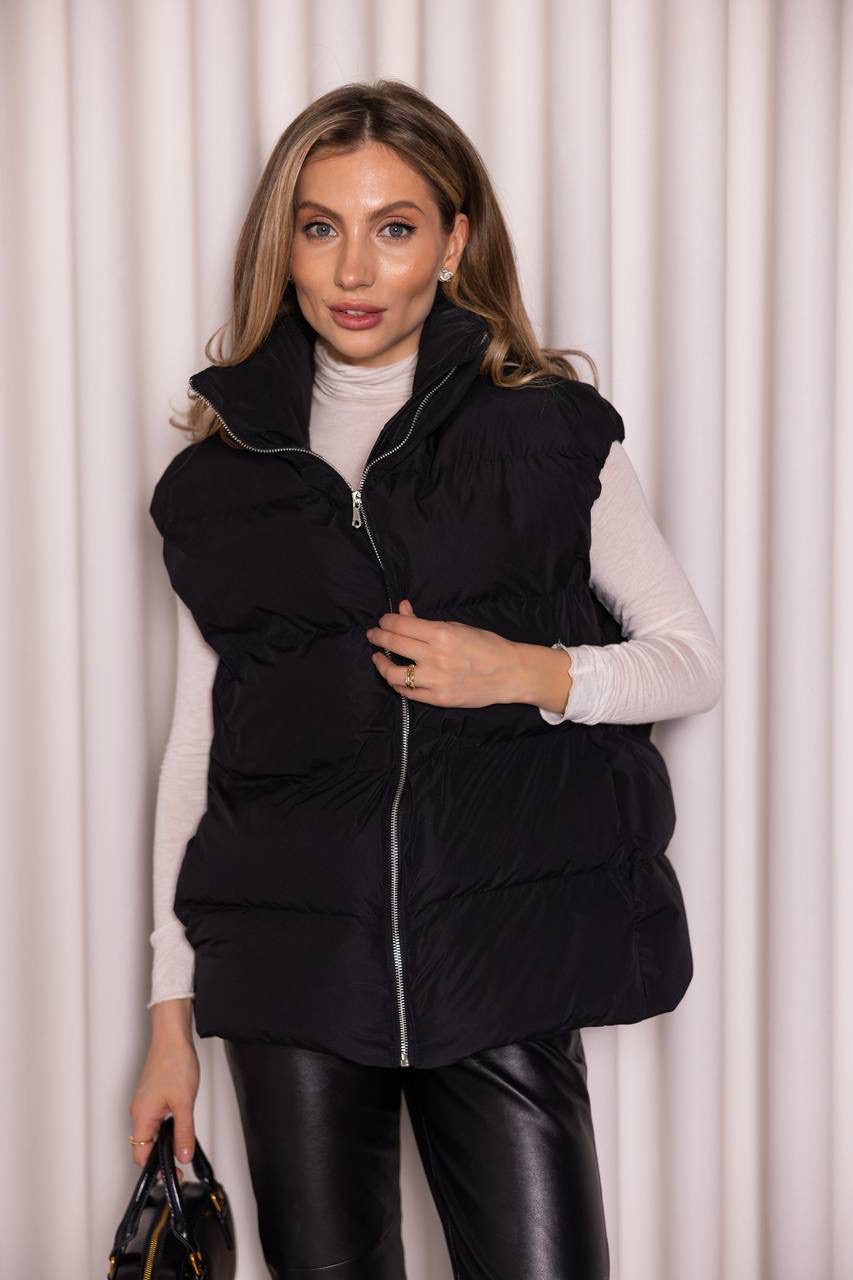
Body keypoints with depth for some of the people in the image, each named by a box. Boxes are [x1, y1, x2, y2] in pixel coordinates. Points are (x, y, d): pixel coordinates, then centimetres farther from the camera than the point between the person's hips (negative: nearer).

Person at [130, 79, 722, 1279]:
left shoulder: (548, 431, 4)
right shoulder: (226, 471, 9)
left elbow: (692, 659, 8)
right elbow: (195, 743, 11)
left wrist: (530, 672, -12)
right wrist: (171, 1011, 9)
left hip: (504, 945, -1)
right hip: (289, 959, 2)